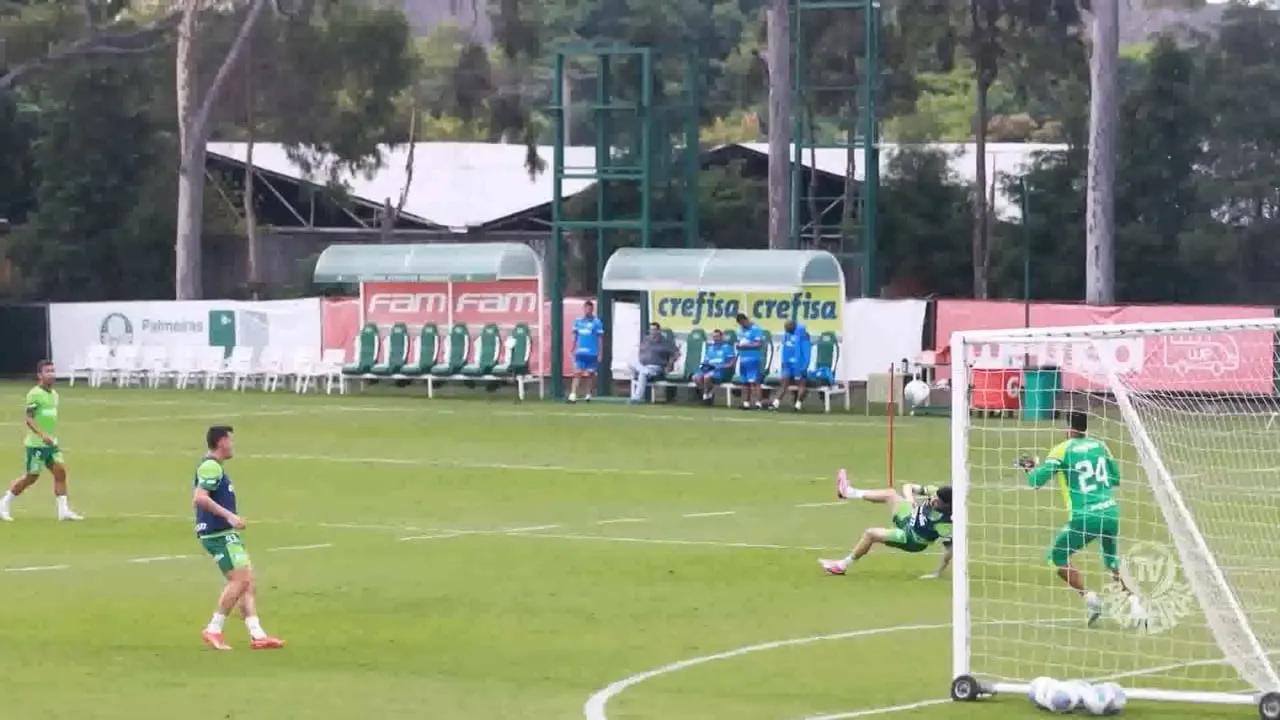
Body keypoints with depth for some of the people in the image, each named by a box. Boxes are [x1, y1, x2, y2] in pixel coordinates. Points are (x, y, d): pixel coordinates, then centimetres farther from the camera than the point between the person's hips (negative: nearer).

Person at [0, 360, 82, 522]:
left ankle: (63, 510, 0)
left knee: (60, 472, -3)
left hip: (51, 443, 7)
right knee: (31, 477, -1)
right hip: (36, 444, -7)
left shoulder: (54, 394, 11)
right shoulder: (34, 394, -14)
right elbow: (29, 418, -18)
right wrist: (42, 435, -28)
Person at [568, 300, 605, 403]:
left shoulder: (596, 322, -4)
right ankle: (573, 395, -13)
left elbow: (600, 339, -2)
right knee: (577, 374, -8)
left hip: (592, 353, -2)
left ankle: (588, 394, 24)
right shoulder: (578, 321, 7)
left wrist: (600, 354, -4)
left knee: (590, 374, 9)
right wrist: (573, 350, 13)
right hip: (580, 353, 2)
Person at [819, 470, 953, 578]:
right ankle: (848, 492, 32)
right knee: (889, 494, 15)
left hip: (911, 539, -7)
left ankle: (842, 565, 7)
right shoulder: (936, 493, -22)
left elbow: (949, 549, -31)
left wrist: (937, 574, -29)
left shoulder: (945, 523, -38)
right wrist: (909, 497, -33)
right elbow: (908, 486, -11)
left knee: (870, 533, -12)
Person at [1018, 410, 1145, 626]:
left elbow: (1036, 480, -6)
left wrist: (1032, 467, 15)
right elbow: (1116, 478, 20)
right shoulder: (1100, 446, 11)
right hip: (1111, 512, 5)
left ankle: (1088, 596, -2)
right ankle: (1133, 601, 2)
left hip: (1085, 517, -5)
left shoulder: (1062, 450, -4)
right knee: (1113, 563, 24)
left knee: (1058, 557, 15)